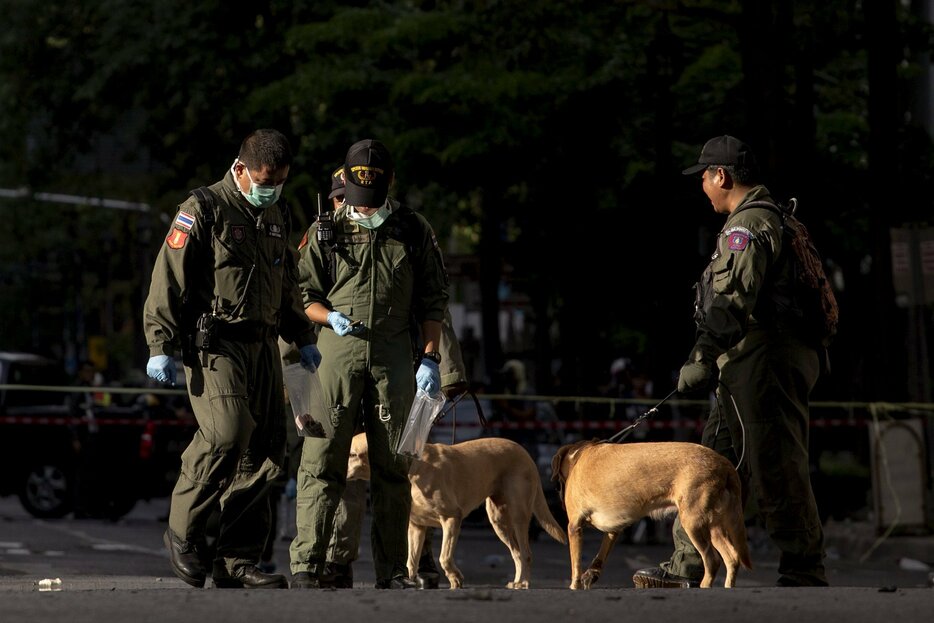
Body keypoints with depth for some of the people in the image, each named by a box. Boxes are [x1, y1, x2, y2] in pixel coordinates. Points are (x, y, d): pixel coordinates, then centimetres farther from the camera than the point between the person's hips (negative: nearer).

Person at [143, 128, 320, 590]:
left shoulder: (277, 216, 19)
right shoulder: (204, 210, -4)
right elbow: (169, 279, -8)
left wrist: (303, 338, 31)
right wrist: (161, 346, -13)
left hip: (262, 346, 7)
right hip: (214, 344, -7)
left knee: (265, 450, 1)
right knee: (226, 434, -22)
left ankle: (237, 561, 5)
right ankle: (183, 532, -3)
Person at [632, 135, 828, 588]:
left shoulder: (747, 226, -11)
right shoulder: (775, 219, 22)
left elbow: (732, 301, -20)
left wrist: (702, 359, -19)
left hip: (762, 361, -11)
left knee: (776, 471, -9)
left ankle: (804, 576, -7)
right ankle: (689, 567, 15)